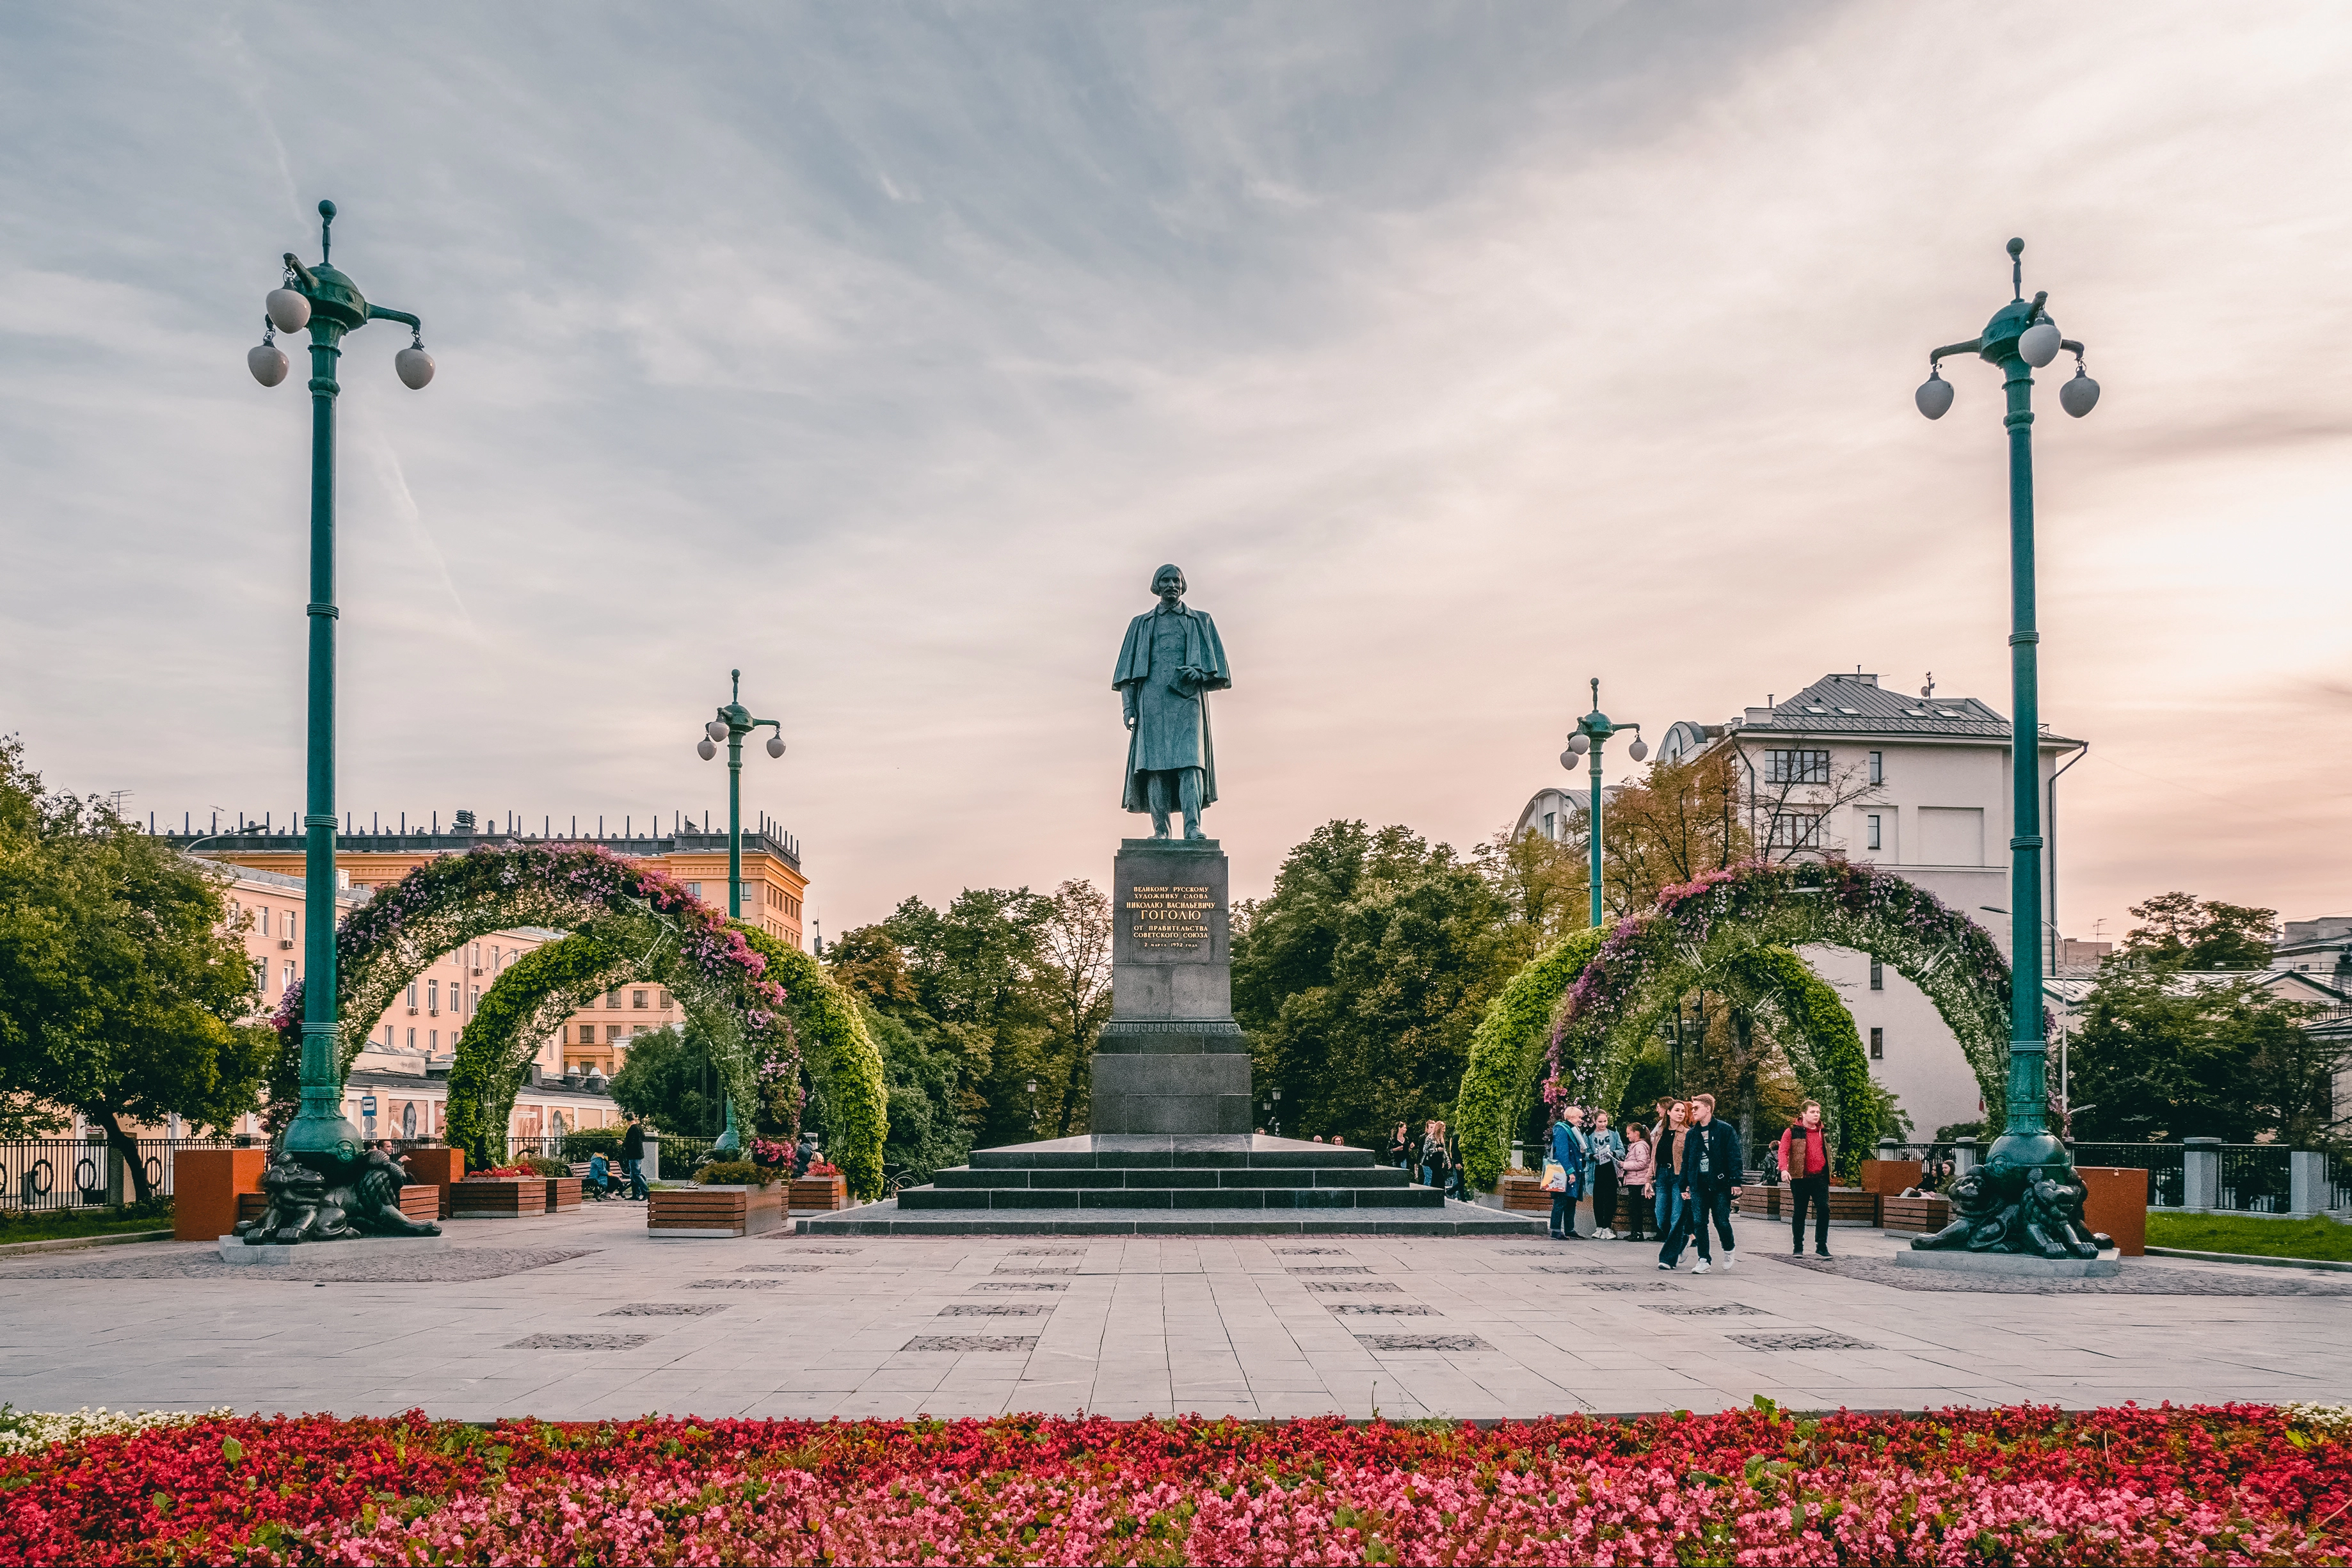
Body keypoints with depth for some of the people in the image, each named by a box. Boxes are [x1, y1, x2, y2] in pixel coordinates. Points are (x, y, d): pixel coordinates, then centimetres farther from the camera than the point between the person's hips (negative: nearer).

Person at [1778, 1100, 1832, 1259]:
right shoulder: (1792, 1132, 0)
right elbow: (1783, 1151, -9)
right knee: (1799, 1213, 3)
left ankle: (1822, 1245, 1)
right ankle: (1798, 1247, 12)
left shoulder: (1822, 1132, 16)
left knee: (1824, 1209, -8)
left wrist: (1828, 1174, 20)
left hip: (1820, 1178, 3)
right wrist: (1784, 1169, -25)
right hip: (1800, 1178, -3)